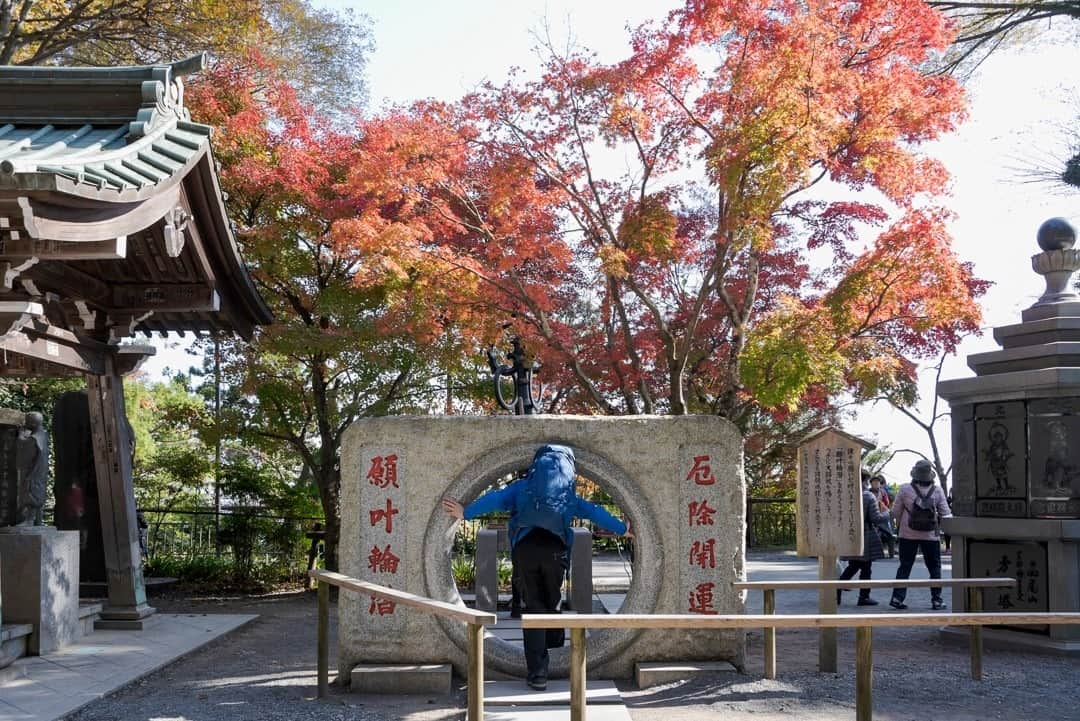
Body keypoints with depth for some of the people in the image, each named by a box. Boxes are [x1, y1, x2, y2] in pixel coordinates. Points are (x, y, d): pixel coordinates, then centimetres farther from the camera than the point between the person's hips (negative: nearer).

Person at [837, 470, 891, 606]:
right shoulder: (869, 497, -13)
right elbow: (876, 518, -14)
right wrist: (887, 514, 4)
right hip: (866, 537, -5)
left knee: (852, 566, 18)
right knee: (866, 568, 6)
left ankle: (838, 588, 4)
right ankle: (864, 596, 9)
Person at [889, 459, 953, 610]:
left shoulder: (905, 490, -7)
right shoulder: (937, 491, -6)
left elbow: (896, 512, -2)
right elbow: (945, 514, -3)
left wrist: (899, 525, 16)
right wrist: (938, 526, 15)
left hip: (908, 534, 0)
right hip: (930, 535, 0)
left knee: (905, 566, 8)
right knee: (934, 567, 11)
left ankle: (897, 597, 2)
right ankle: (936, 600, 10)